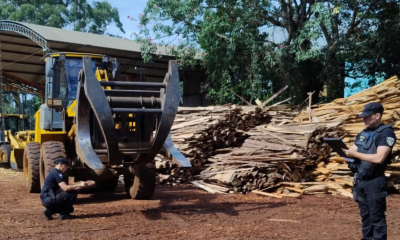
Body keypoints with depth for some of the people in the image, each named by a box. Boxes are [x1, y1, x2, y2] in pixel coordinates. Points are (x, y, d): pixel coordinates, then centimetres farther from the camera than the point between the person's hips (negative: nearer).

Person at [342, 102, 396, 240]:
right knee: (365, 215, 15)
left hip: (374, 182, -7)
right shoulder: (363, 133, 13)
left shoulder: (386, 133, -11)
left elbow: (378, 158, -22)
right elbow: (352, 153, 13)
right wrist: (345, 151, -9)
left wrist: (355, 153, -17)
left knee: (376, 217, -1)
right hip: (359, 180, 7)